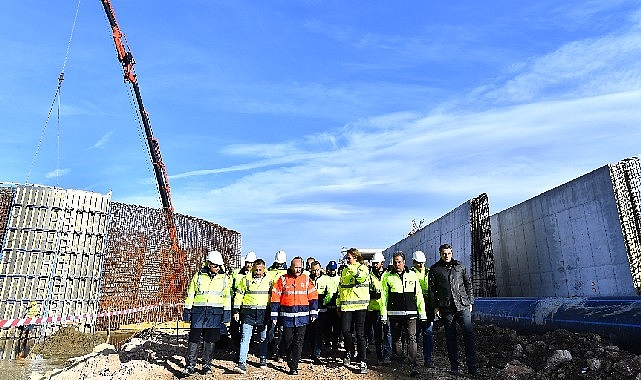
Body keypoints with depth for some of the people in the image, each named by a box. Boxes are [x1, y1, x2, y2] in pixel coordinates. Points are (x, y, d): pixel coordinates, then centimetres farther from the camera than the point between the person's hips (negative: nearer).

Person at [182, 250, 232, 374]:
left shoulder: (224, 278, 5)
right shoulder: (198, 276, 4)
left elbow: (227, 296, 7)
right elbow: (190, 294, 8)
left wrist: (227, 312, 2)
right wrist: (187, 310, 4)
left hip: (216, 313, 1)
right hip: (199, 311, 0)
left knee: (210, 339, 7)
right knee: (194, 338, 1)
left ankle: (207, 364, 20)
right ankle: (191, 364, 14)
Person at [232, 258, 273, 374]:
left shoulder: (269, 280, 2)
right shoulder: (245, 280, 1)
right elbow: (238, 295, 6)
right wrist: (236, 311, 2)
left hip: (263, 313, 1)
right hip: (248, 312, -1)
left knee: (263, 338, 13)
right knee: (245, 338, -7)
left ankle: (263, 359, 30)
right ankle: (242, 364, -7)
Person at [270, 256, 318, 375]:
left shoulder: (306, 280, 5)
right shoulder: (283, 279, 1)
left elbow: (313, 297, 9)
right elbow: (275, 298, 2)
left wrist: (313, 313, 4)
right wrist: (274, 316, 0)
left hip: (302, 315, 0)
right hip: (287, 315, 0)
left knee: (298, 342, -1)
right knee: (287, 341, 7)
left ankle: (293, 366, 7)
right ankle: (290, 360, 30)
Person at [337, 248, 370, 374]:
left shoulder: (363, 268, 1)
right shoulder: (344, 270, 16)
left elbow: (362, 278, -24)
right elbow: (340, 288, 21)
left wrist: (351, 268, -26)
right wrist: (339, 304, 20)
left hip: (360, 305, -4)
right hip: (346, 305, 4)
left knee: (360, 334, -1)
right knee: (345, 330, -3)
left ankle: (363, 361, 7)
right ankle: (349, 352, 23)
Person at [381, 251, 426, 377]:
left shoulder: (413, 275, 7)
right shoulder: (387, 277, 4)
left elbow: (419, 295, 9)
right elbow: (384, 296, 4)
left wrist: (422, 313, 6)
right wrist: (384, 314, -1)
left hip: (410, 313, 0)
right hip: (394, 313, 0)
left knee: (412, 338, -8)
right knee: (396, 338, 10)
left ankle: (413, 366, -6)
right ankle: (398, 362, 26)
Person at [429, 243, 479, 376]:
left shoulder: (460, 266, 8)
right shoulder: (435, 269, 4)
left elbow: (468, 284, 13)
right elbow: (432, 289, 6)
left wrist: (470, 302, 9)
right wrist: (435, 306, 2)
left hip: (463, 306, 1)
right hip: (446, 308, 0)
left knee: (468, 335, -4)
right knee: (450, 337, 7)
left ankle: (472, 366, 3)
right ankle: (454, 366, 16)